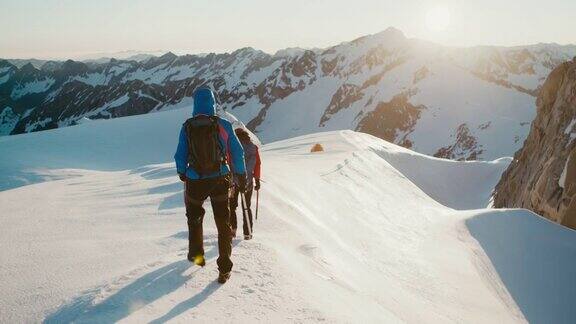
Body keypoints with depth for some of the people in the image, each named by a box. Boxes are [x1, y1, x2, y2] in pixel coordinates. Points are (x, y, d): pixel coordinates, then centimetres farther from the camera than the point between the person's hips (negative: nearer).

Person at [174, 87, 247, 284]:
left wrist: (182, 173, 21)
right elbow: (237, 153, -1)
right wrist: (241, 177, 10)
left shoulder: (187, 127, -4)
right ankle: (224, 269, 8)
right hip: (220, 179, 0)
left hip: (195, 181, 1)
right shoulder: (223, 125, -5)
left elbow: (180, 156, 2)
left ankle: (196, 254, 35)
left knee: (194, 217, 26)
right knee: (223, 223, 8)